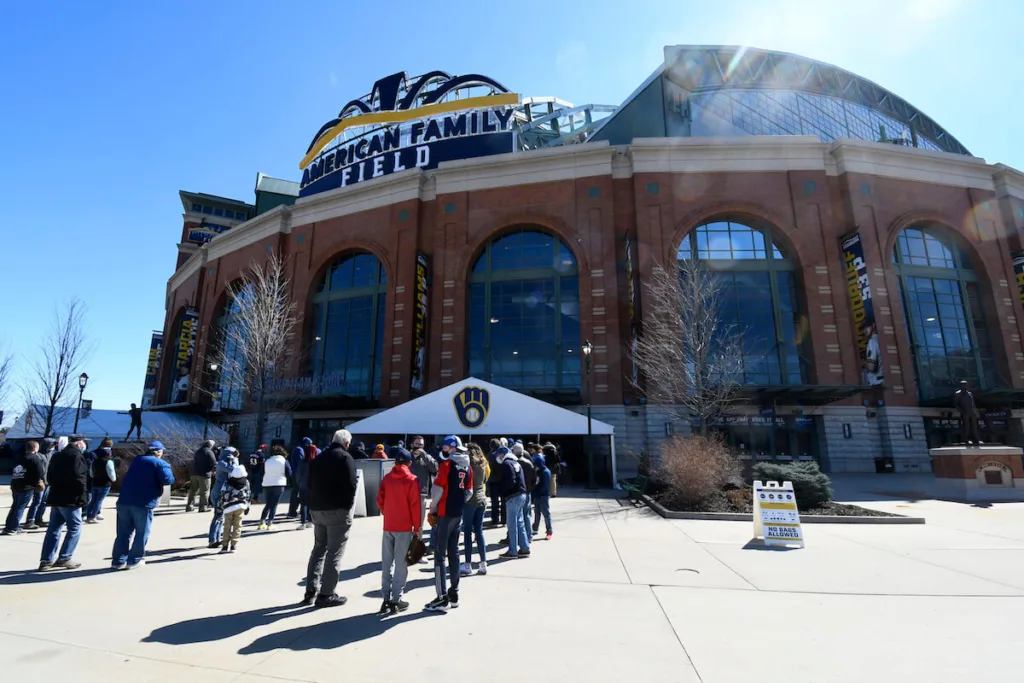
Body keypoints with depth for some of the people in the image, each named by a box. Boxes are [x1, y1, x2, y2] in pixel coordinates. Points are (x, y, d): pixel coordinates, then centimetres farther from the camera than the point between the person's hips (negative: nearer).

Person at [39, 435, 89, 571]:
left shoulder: (57, 456, 17)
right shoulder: (77, 455, -13)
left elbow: (49, 477, 21)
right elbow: (78, 477, -20)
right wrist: (81, 495, -11)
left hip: (56, 497, 9)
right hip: (70, 499, -9)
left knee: (53, 529, 12)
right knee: (75, 528, -2)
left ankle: (46, 560, 14)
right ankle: (64, 558, -3)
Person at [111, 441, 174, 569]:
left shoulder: (136, 460, 18)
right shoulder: (160, 463, -4)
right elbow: (168, 480, -15)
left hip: (124, 501, 6)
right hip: (143, 503, -6)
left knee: (123, 533, 14)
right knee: (141, 533, 6)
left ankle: (118, 560, 15)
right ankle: (134, 560, 9)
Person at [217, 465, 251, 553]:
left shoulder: (227, 485, -4)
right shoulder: (246, 483, 3)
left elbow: (221, 498, -3)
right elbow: (248, 495, 11)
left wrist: (219, 510, 9)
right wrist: (247, 506, 22)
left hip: (228, 508, -1)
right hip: (240, 507, 1)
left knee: (227, 527, 13)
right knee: (237, 526, 8)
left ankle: (225, 546, 12)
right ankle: (233, 545, 3)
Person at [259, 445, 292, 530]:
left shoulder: (267, 461, 8)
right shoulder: (284, 461, -1)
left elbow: (262, 473, 8)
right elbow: (289, 474, -3)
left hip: (266, 485, 3)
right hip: (279, 485, -3)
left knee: (268, 504, 16)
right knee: (274, 504, 4)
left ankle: (262, 522, 13)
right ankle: (269, 523, 3)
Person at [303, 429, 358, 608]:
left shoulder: (318, 458, 14)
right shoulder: (345, 457, -10)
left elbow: (311, 484, 15)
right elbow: (350, 486, -16)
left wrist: (315, 504, 14)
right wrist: (348, 507, -6)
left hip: (317, 509, 7)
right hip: (337, 510, -7)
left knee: (319, 548, 18)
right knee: (334, 552, 0)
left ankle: (311, 590, 19)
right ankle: (326, 594, 3)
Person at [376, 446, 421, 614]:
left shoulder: (386, 478, 3)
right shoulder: (412, 480, -9)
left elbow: (380, 501, 5)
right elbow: (415, 505, -10)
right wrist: (417, 527, -1)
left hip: (388, 526, 4)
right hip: (405, 527, -4)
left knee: (386, 563, 11)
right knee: (400, 564, 3)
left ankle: (386, 599, 15)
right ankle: (396, 600, 6)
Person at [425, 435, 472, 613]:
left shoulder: (446, 465, -13)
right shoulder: (467, 467, 10)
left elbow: (437, 489, -16)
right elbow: (469, 492, 14)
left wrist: (432, 509, -4)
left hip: (444, 514, -7)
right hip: (458, 514, 7)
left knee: (440, 555, -1)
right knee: (453, 553, 15)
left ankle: (442, 599, 1)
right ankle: (454, 594, 22)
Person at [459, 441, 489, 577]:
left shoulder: (468, 462, -9)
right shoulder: (483, 463, 10)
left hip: (470, 499, -6)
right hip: (482, 499, 6)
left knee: (468, 531, 1)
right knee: (479, 531, 11)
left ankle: (468, 565, 4)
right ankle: (483, 564, 12)